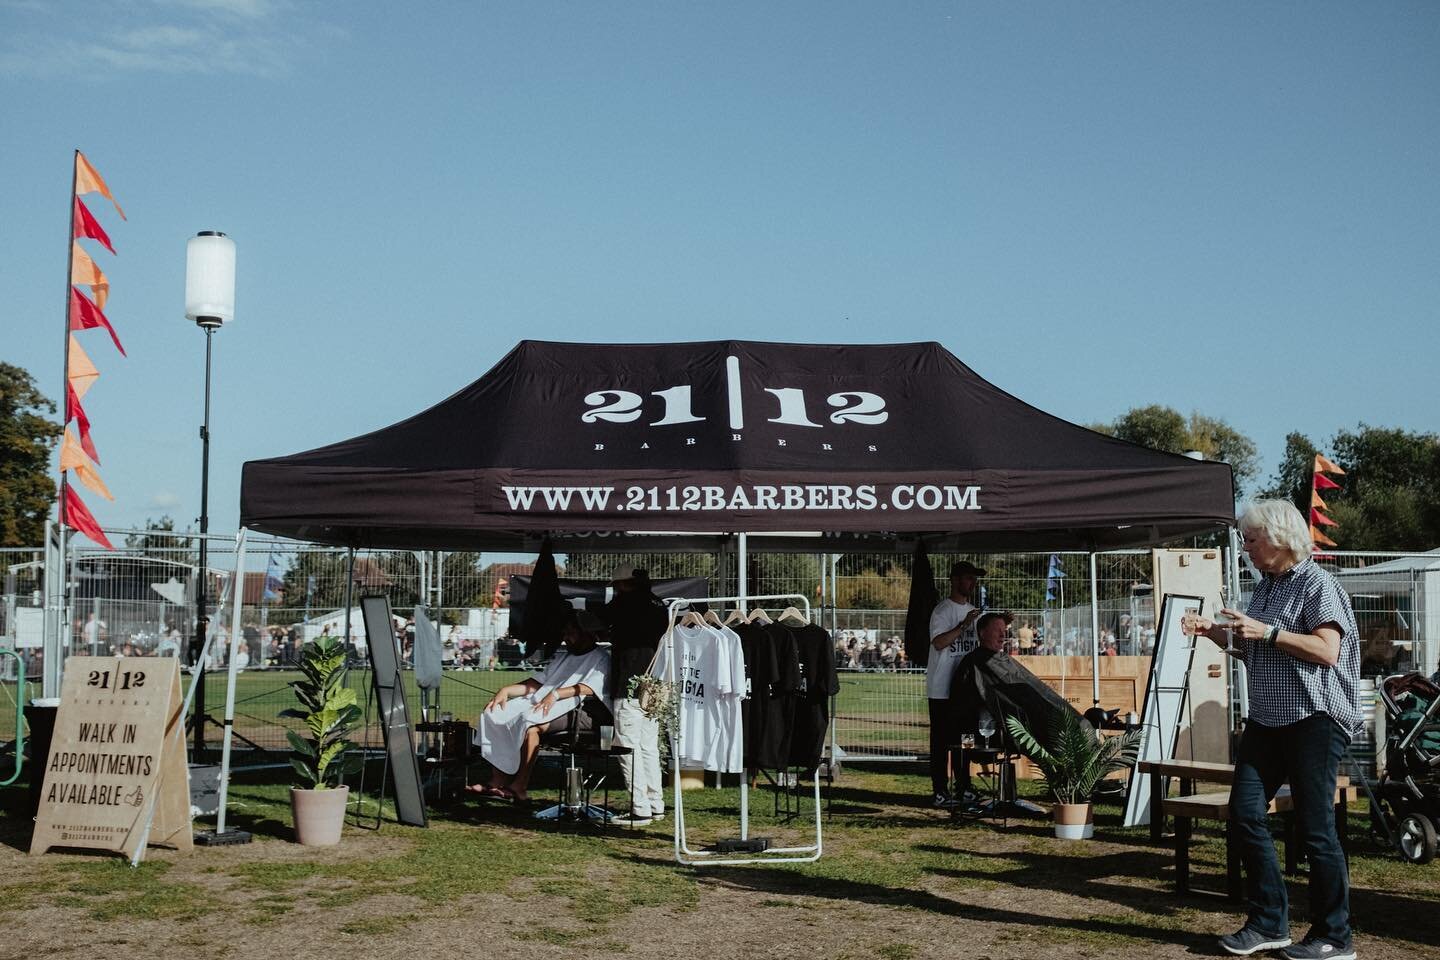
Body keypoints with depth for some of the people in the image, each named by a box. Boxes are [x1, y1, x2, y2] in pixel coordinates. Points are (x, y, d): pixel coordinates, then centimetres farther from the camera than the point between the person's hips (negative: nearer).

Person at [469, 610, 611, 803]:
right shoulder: (562, 657, 28)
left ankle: (520, 787, -30)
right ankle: (498, 781, -19)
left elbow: (590, 687, -15)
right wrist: (506, 690, 5)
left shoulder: (600, 658, 4)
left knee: (530, 722, -35)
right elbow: (537, 682, 20)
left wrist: (556, 694, -27)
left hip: (576, 711, -8)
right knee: (493, 713, -11)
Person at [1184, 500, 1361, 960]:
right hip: (1267, 719, 9)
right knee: (1245, 815, 4)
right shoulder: (1265, 586, 16)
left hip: (1313, 719, -9)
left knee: (1314, 828, -3)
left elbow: (1327, 651, -21)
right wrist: (1213, 631, 10)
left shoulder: (1316, 583, -10)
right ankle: (1269, 923, 15)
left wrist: (1267, 632, -23)